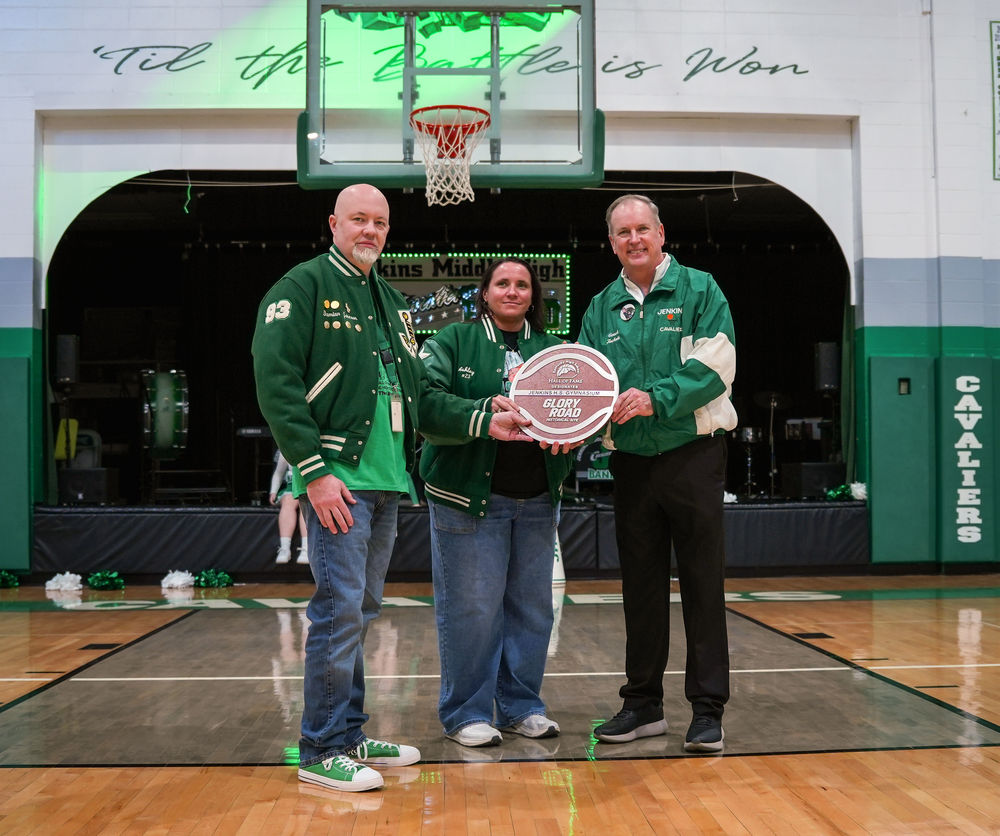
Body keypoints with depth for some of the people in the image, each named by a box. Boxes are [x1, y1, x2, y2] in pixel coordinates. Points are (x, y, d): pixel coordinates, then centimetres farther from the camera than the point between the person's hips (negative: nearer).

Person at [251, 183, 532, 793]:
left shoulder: (393, 303, 20)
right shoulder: (304, 287, -4)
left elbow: (420, 395, 20)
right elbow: (276, 385, -13)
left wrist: (484, 421, 5)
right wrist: (315, 471, -18)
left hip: (386, 484, 8)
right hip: (337, 479, -8)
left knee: (362, 612, 13)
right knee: (340, 612, -7)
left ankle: (349, 735, 24)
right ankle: (322, 751, 4)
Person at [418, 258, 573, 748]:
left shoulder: (552, 350, 13)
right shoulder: (452, 342, 2)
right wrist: (483, 411, -26)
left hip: (537, 500, 4)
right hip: (468, 497, -4)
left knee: (531, 606, 9)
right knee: (470, 607, -2)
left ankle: (520, 706, 23)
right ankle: (466, 714, 11)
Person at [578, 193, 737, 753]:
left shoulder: (699, 290, 0)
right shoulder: (602, 307, 11)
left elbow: (716, 365, -11)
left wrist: (656, 398, -22)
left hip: (693, 454, -4)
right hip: (631, 461, 4)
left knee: (704, 585, 0)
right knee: (641, 586, 10)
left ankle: (708, 710, 8)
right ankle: (644, 704, 21)